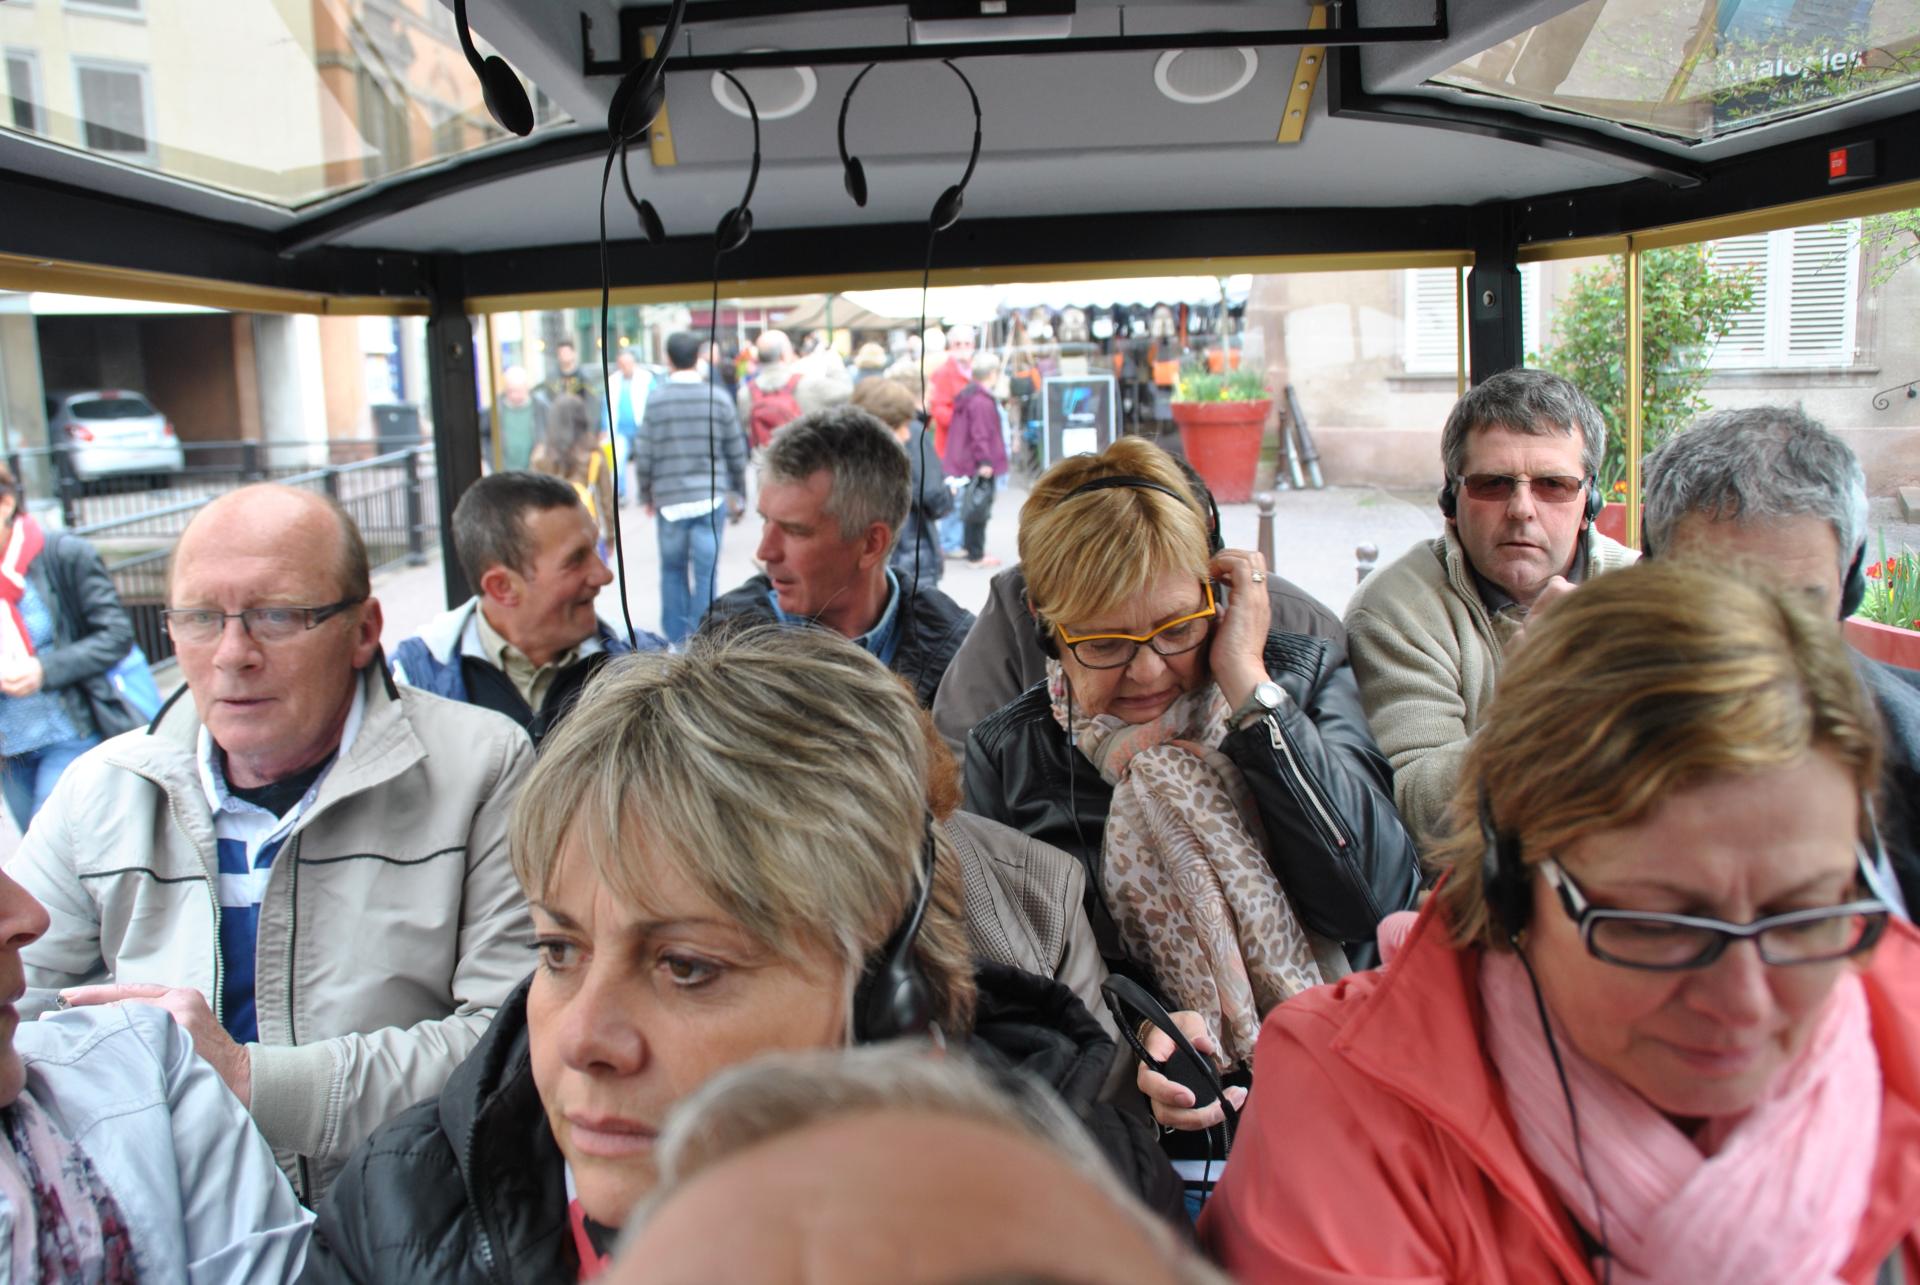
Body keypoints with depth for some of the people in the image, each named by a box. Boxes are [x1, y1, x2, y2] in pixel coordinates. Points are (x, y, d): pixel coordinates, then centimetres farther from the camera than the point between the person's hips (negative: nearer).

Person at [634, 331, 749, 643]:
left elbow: (644, 457, -2)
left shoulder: (656, 399, -3)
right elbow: (736, 453, 2)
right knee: (705, 571, 2)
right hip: (710, 497, 0)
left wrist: (646, 496, 13)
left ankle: (675, 638, 20)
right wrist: (739, 494, 16)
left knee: (672, 569, 15)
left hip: (669, 499, 1)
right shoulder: (718, 398, -2)